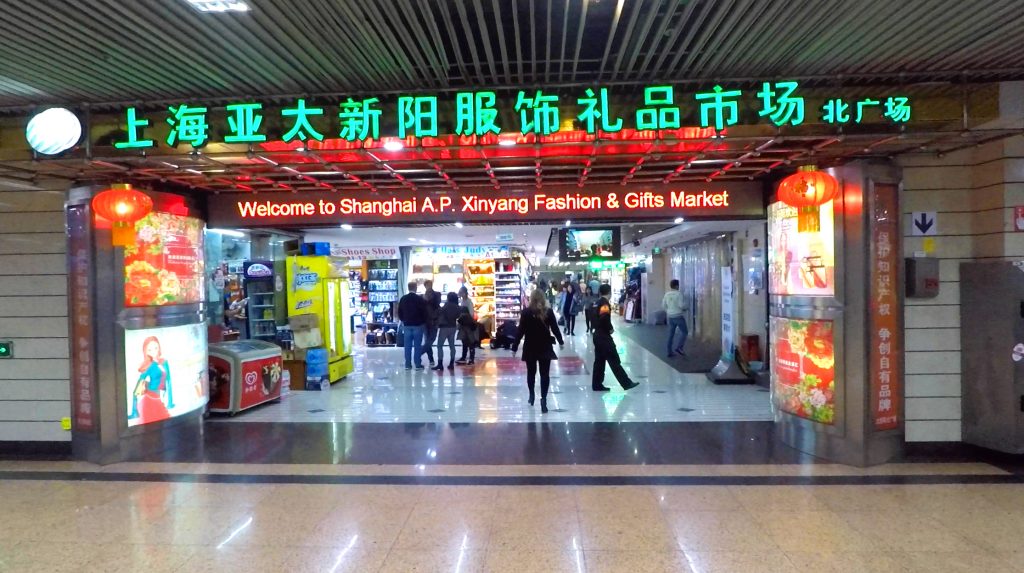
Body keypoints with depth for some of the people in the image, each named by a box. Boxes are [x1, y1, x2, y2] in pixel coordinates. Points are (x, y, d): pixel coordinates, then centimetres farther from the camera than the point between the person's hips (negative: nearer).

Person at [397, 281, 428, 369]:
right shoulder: (420, 299, -9)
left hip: (407, 325, 3)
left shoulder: (403, 299, 3)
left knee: (407, 345, 5)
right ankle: (418, 364, 2)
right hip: (418, 325, -3)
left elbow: (399, 312, 8)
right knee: (417, 345, 0)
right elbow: (424, 312, -6)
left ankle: (408, 364, 7)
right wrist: (423, 322, 10)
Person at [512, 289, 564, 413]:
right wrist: (561, 341, 19)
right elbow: (555, 328, 2)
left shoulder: (526, 312, -8)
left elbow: (521, 331, -8)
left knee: (531, 372, 17)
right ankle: (543, 399, -10)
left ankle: (531, 396, 30)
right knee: (545, 374, 1)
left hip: (530, 347, 0)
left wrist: (515, 347, -2)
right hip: (545, 347, 0)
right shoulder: (549, 311, -4)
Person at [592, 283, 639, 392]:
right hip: (604, 336, -9)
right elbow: (605, 318, -26)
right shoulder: (605, 303, -14)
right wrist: (610, 329, -11)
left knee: (599, 360, 12)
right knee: (614, 360, -6)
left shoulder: (597, 303, 13)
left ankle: (597, 385, 14)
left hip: (597, 335, 9)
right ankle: (626, 383, -3)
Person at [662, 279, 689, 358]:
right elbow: (681, 305, -20)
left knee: (671, 335, 10)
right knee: (685, 333, 5)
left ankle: (670, 352, 10)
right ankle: (678, 348, -8)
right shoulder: (679, 294, -14)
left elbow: (663, 305, 9)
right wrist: (686, 305, 1)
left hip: (670, 317, 6)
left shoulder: (667, 294, 4)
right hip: (679, 316, -6)